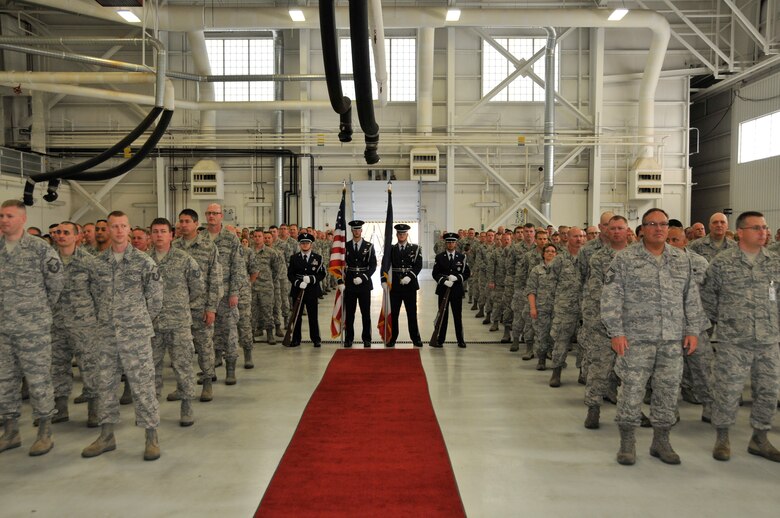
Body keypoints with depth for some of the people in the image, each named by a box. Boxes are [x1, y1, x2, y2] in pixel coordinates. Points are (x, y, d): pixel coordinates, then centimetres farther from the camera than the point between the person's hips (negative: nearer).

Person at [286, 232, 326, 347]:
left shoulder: (318, 258, 4)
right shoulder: (294, 258, 7)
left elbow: (322, 274, 1)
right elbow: (290, 274, 2)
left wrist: (311, 279, -16)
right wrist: (298, 283, -15)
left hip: (312, 291, -1)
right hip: (297, 291, 1)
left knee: (313, 316, 3)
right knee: (296, 316, 6)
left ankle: (316, 339, 13)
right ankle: (296, 339, 15)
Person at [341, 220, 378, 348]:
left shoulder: (369, 246, 2)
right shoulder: (345, 246, 5)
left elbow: (373, 266, -1)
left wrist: (363, 277, -13)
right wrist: (341, 281, -4)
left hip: (364, 284, -1)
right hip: (349, 284, 1)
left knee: (366, 313, 4)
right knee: (349, 313, 5)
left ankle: (366, 339, 13)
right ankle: (348, 338, 14)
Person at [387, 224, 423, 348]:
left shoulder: (415, 248, 4)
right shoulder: (391, 249, 7)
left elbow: (418, 265, -3)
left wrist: (410, 277, -17)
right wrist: (384, 280, -10)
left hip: (410, 285, -1)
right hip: (395, 285, 1)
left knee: (412, 313, 4)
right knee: (393, 313, 5)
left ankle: (416, 338, 13)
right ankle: (393, 338, 13)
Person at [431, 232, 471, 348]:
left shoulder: (462, 257, 5)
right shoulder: (439, 257, 4)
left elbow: (467, 273, 3)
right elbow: (435, 273, -1)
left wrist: (457, 277, -14)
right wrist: (444, 280, -18)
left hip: (457, 290, 0)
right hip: (443, 290, 0)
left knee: (458, 315, 6)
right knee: (442, 315, 4)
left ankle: (460, 340, 16)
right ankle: (440, 340, 9)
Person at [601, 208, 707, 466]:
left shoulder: (682, 259, 12)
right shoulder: (625, 258, -2)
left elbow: (691, 298, 14)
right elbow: (611, 297, -6)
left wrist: (693, 330, 7)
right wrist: (616, 332, -12)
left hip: (673, 339, 4)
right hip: (637, 338, -4)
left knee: (668, 390, 9)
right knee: (632, 389, 0)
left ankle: (661, 440, 24)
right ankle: (627, 442, 14)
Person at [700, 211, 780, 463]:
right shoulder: (722, 261, -4)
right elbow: (707, 294, 4)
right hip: (733, 341, -4)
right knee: (728, 390, 0)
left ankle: (760, 438, 26)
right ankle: (722, 438, 16)